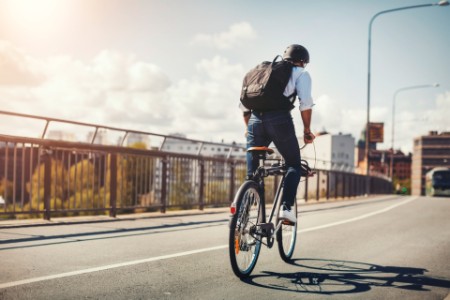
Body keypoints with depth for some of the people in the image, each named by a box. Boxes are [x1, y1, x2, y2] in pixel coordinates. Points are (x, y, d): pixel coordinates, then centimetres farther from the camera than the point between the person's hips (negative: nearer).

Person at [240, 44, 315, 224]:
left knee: (252, 174, 11)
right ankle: (286, 207, -5)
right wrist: (307, 130, 8)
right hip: (279, 119, -4)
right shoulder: (301, 73, 16)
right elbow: (306, 103, -1)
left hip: (255, 120, 4)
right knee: (293, 165, 13)